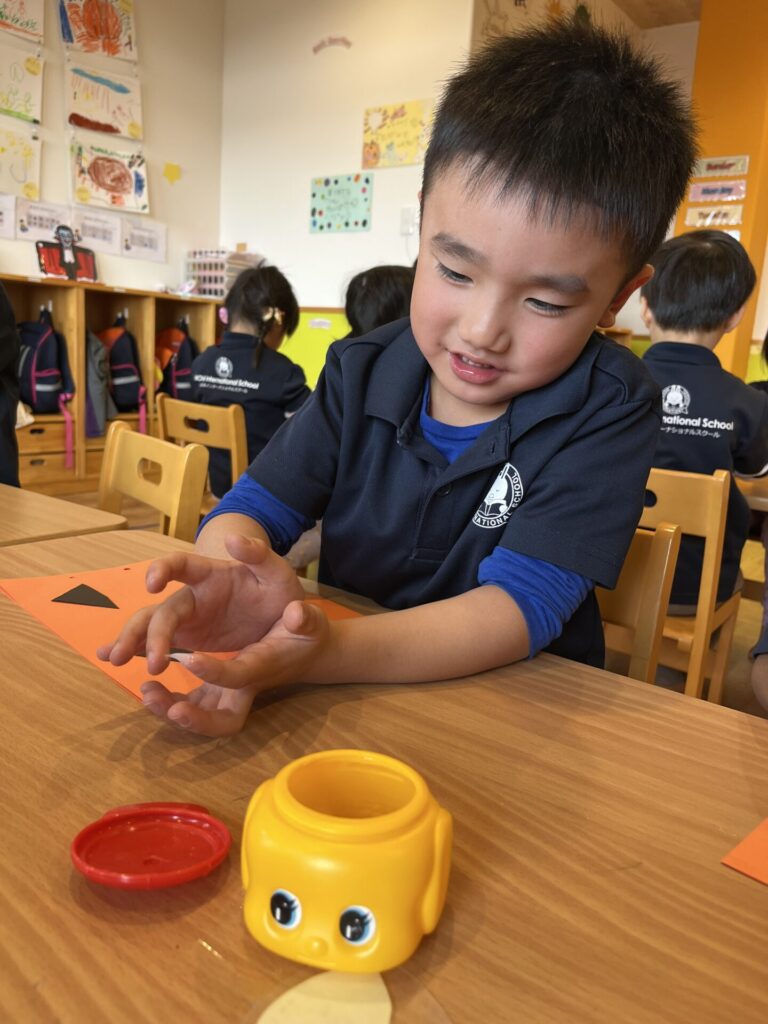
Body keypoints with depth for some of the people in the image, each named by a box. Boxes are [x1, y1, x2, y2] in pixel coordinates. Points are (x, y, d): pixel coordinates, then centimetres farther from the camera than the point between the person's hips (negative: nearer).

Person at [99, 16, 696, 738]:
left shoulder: (610, 409, -13)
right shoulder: (362, 373, -2)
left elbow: (523, 603, -21)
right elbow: (251, 506, -3)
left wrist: (326, 650, -36)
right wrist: (238, 577, -27)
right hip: (347, 709, 3)